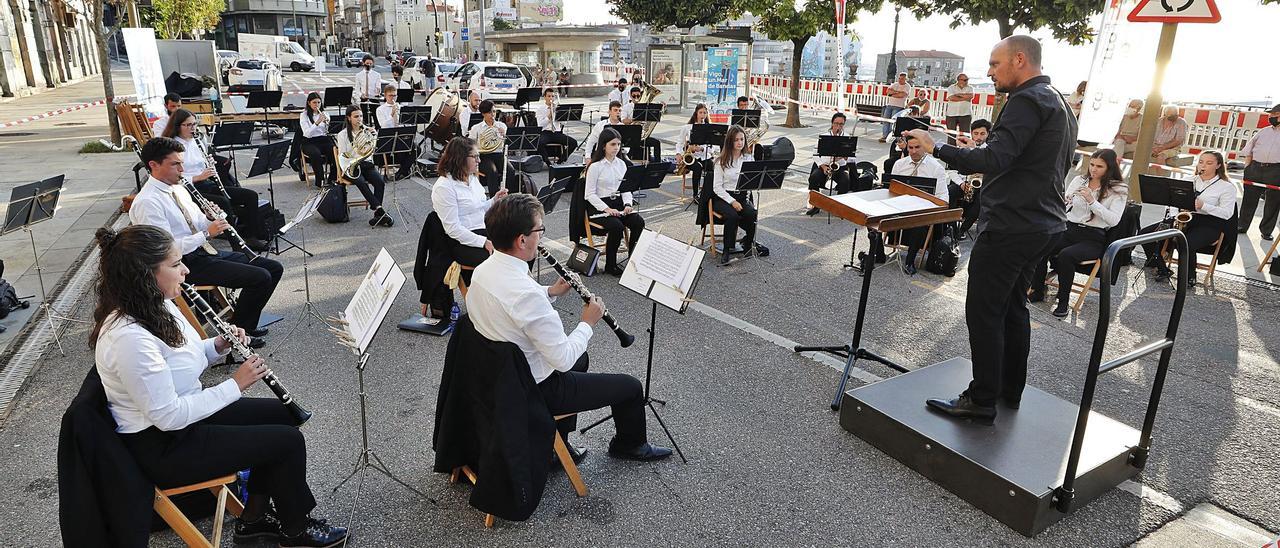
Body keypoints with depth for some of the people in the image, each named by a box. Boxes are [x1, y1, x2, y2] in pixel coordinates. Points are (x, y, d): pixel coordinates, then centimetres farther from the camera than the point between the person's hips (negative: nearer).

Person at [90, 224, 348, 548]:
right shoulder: (129, 338, -31)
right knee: (288, 442, -8)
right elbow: (167, 416, -29)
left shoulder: (155, 306, -2)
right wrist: (235, 384, -22)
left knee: (282, 414, 11)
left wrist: (219, 347, -6)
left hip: (183, 413, 10)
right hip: (162, 447, -10)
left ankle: (254, 518, 22)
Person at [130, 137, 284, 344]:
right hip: (187, 264, -9)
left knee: (274, 268, 2)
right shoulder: (147, 202, -16)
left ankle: (246, 322, 14)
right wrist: (207, 234, -22)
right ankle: (237, 331, -2)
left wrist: (211, 219, -3)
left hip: (205, 251, 9)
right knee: (261, 278, -21)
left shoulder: (177, 188, 13)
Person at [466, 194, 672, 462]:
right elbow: (563, 360, -27)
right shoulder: (526, 293, -35)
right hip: (535, 391, -9)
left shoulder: (482, 270, -6)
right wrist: (587, 323, -11)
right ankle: (630, 445, 37)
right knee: (630, 387, 6)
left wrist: (550, 292, 2)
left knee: (580, 359, 34)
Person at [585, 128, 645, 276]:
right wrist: (606, 209, -21)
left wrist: (628, 204, -8)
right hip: (599, 206, -6)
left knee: (639, 222, -19)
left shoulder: (621, 164, 9)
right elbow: (589, 194, -11)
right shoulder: (595, 166, -10)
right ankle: (610, 265, -12)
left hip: (618, 203, 6)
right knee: (616, 226, -31)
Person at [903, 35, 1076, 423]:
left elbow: (995, 161, -26)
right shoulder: (1059, 104, 18)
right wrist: (977, 154, 18)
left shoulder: (1027, 101, -15)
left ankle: (982, 399, 3)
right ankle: (1010, 391, 26)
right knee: (1013, 306, 17)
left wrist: (937, 149, -20)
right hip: (1043, 224, 10)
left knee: (984, 311, -4)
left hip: (1010, 226, -10)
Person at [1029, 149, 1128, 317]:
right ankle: (1037, 292, -14)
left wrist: (1092, 201, -20)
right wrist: (1061, 201, -12)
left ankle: (1063, 301, -19)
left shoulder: (1119, 190, 0)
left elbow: (1113, 220, -12)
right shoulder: (1079, 180, 12)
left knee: (1066, 255, -34)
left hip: (1094, 238, -4)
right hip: (1069, 229, 4)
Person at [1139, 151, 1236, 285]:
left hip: (1208, 224, -5)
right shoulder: (1190, 181, 16)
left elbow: (1227, 214, -8)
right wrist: (1174, 215, -9)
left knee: (1186, 245, -38)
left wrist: (1203, 206, -21)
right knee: (1144, 233, -14)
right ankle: (1162, 269, -3)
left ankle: (1189, 277, -8)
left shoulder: (1227, 187, 1)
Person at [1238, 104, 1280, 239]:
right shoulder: (1263, 132, 12)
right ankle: (1242, 226, 17)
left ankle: (1266, 230, 13)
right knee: (1249, 199, 7)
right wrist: (1247, 167, 6)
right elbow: (1248, 151, 16)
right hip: (1255, 168, 2)